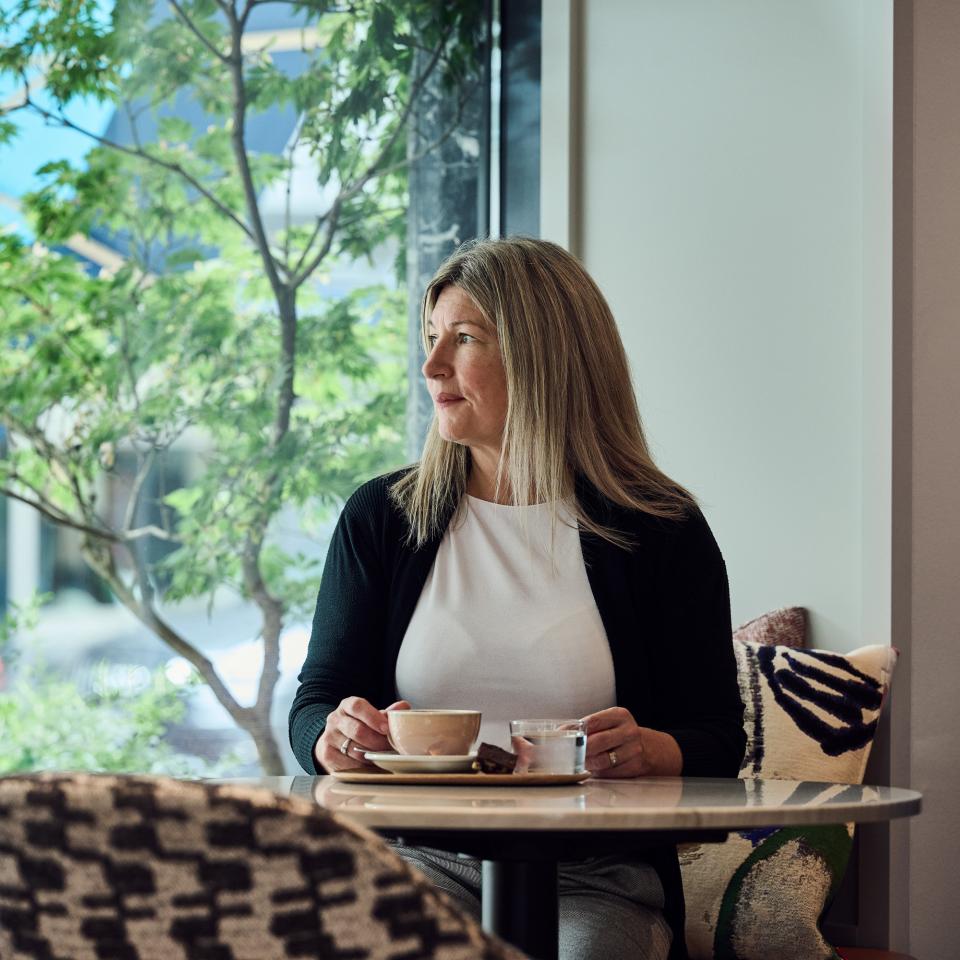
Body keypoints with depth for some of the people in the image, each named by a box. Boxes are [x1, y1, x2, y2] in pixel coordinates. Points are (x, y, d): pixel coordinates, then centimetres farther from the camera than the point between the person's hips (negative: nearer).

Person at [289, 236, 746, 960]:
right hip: (419, 852, 1)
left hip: (593, 872, -1)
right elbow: (316, 700, 13)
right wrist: (336, 737, -12)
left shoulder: (662, 531, 4)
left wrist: (649, 751, -18)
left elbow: (719, 739, 5)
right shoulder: (380, 519, 12)